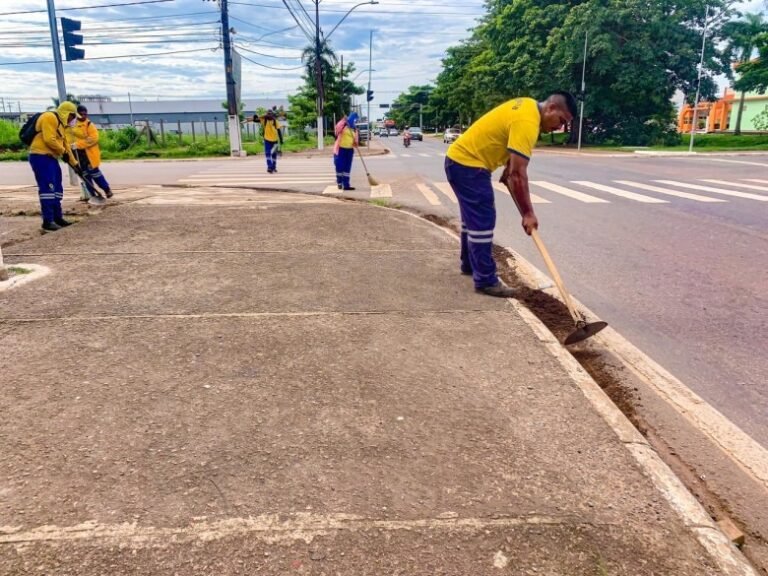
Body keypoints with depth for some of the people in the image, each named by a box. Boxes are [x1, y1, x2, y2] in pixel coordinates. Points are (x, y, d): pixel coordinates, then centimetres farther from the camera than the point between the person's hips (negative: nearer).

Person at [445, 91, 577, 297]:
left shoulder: (529, 105, 8)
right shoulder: (527, 122, -23)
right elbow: (518, 174, -26)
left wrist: (508, 170, 18)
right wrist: (528, 214, -22)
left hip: (460, 158, 11)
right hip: (468, 164, -11)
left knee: (473, 217, 19)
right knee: (482, 220, -10)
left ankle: (470, 264, 33)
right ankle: (485, 280, -6)